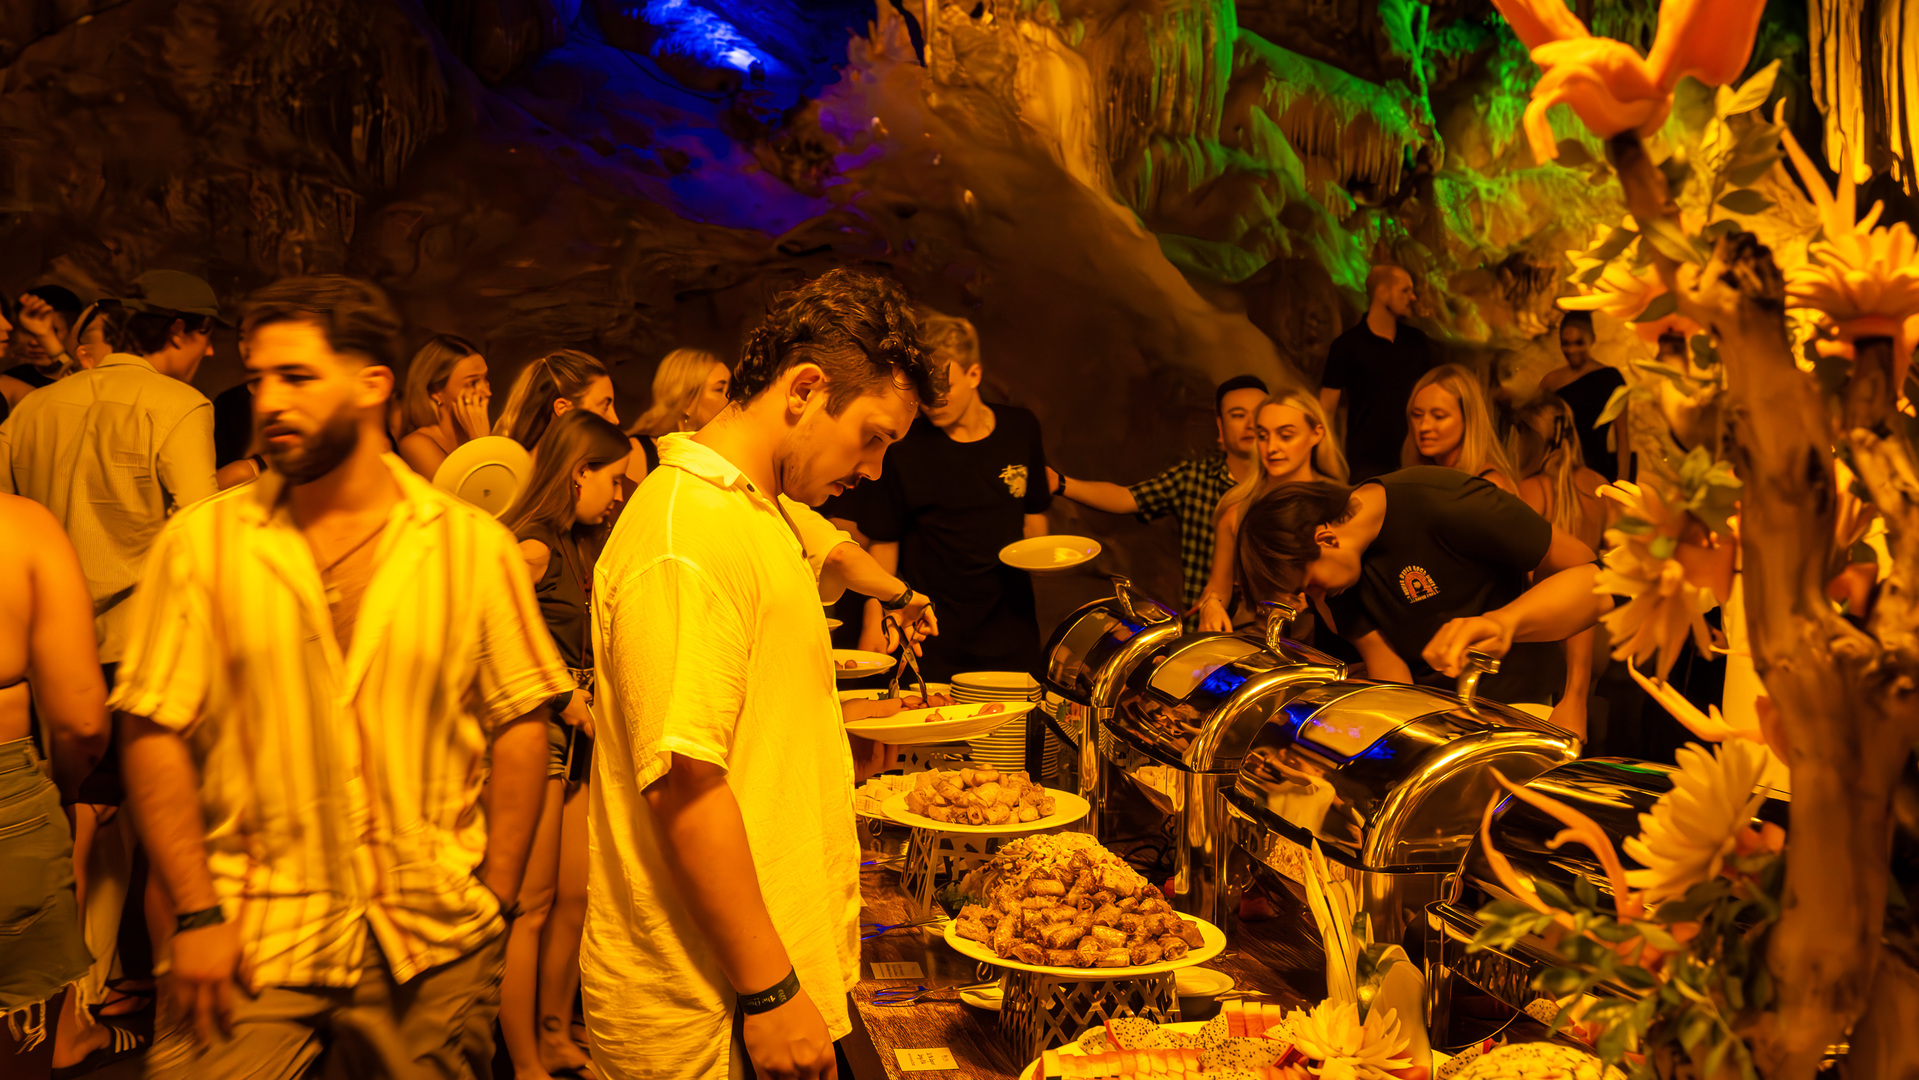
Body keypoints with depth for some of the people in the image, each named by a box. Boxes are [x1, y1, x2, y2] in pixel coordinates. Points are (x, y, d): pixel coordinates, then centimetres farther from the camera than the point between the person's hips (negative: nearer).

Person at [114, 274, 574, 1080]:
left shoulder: (474, 545, -1)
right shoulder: (201, 542, 0)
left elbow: (521, 721, 1)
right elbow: (153, 730, -2)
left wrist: (495, 901, -3)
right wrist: (197, 914, -8)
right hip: (250, 946, 0)